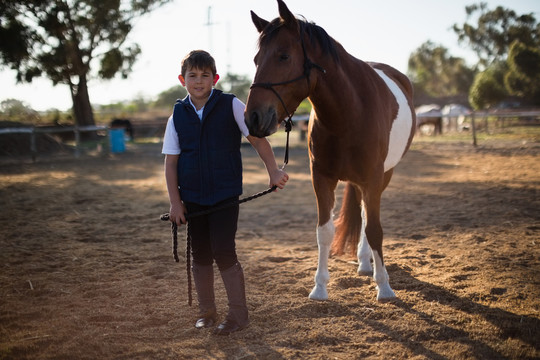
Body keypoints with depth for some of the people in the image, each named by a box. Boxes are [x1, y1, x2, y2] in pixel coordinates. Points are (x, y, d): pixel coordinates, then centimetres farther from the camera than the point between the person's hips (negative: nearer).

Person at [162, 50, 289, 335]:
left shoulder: (231, 106, -5)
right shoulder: (178, 116, 2)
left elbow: (257, 138, -3)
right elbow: (171, 162, 3)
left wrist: (273, 171, -13)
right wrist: (175, 202, -2)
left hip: (225, 194, -3)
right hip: (192, 197, 3)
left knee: (223, 252, -7)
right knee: (200, 254, 10)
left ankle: (239, 314, 7)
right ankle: (207, 312, 25)